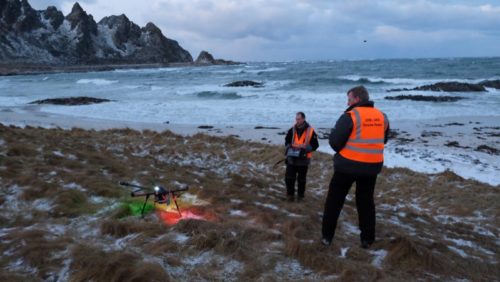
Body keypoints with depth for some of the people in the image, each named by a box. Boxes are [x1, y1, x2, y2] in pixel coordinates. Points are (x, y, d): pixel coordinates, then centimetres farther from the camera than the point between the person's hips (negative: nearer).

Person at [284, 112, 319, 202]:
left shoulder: (310, 131, -9)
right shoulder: (292, 130, 2)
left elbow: (315, 145, -5)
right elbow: (287, 141, 16)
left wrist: (305, 149, -18)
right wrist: (289, 148, -2)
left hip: (303, 159, -3)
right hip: (292, 158, 3)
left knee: (301, 179, 9)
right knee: (289, 177, 1)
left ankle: (300, 195, 24)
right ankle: (290, 194, 16)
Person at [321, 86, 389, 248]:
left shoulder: (350, 116, -14)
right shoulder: (381, 117, 5)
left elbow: (334, 141, -14)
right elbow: (382, 141, 18)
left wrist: (341, 150, 6)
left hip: (348, 165, -5)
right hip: (371, 166, 5)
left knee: (334, 200, 10)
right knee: (366, 201, 18)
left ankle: (327, 236, 15)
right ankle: (367, 239, 21)